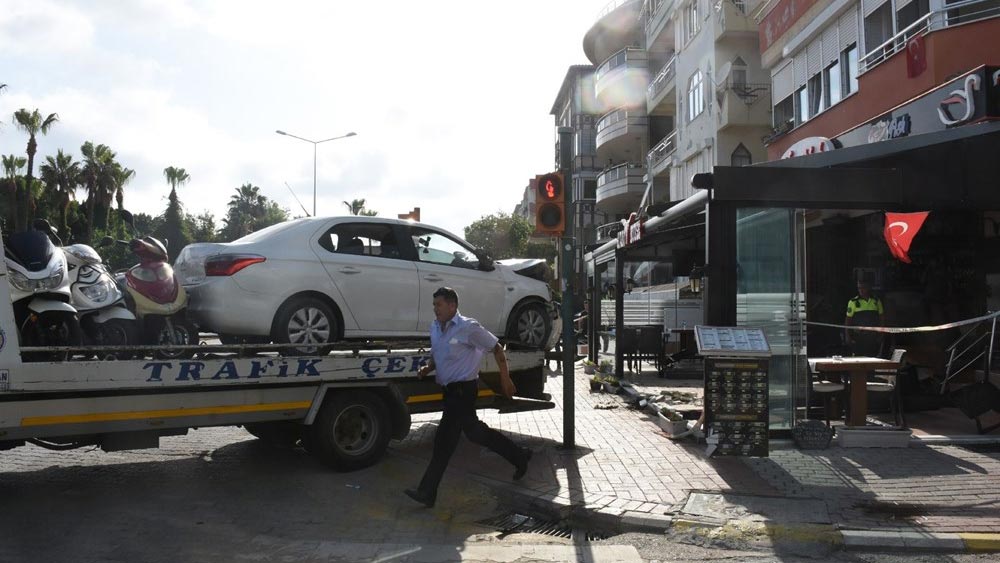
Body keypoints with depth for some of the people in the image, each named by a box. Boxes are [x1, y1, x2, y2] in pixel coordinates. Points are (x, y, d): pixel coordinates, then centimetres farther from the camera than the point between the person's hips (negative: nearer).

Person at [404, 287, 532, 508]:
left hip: (464, 388, -9)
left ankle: (427, 492, -6)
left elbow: (496, 348, -7)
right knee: (473, 430, 18)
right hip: (449, 389, 9)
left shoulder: (468, 327, -15)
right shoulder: (435, 327, 7)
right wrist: (427, 368, 0)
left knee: (445, 437, -10)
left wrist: (505, 380, -4)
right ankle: (519, 456, 35)